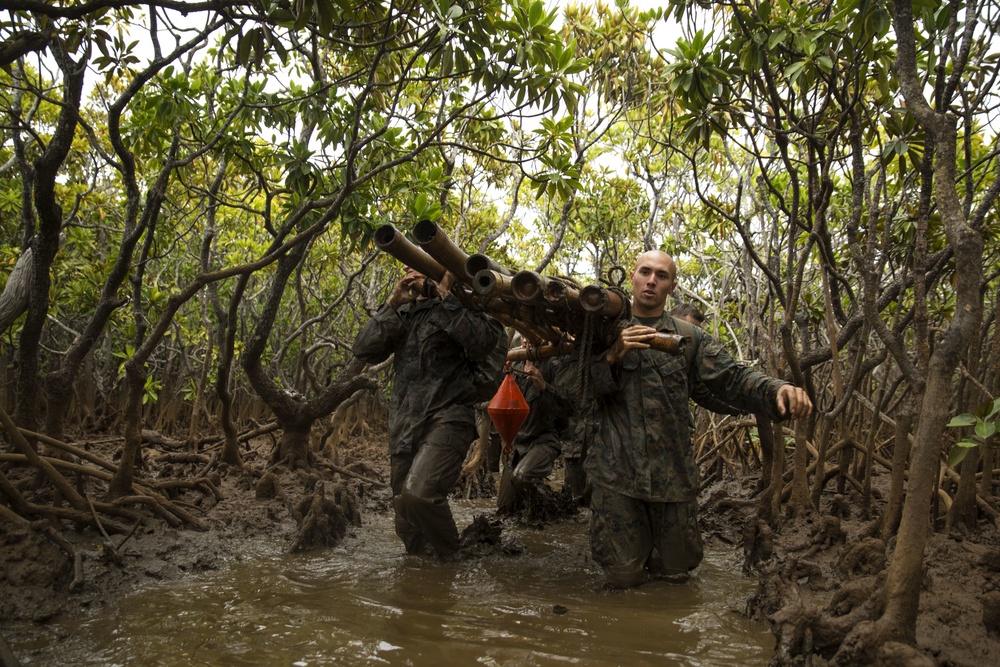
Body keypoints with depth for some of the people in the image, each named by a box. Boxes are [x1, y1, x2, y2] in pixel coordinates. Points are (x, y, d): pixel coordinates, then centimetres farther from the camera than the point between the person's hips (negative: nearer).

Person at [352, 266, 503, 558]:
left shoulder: (463, 306, 2)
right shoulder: (403, 312, 17)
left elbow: (483, 344, -19)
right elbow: (364, 350, 3)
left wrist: (445, 298, -15)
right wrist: (393, 303, -5)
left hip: (447, 417, -6)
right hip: (404, 427, 6)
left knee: (418, 495, -27)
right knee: (408, 530, 11)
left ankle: (454, 558, -4)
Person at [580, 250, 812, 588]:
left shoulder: (690, 338, 7)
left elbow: (732, 378, -5)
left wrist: (778, 389, -25)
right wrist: (613, 356, -22)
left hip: (672, 472, 2)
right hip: (616, 470, -2)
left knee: (675, 569, 13)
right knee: (623, 576, 5)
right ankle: (634, 543, 37)